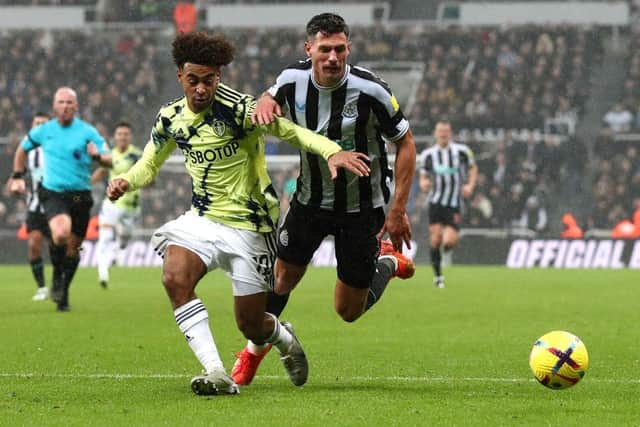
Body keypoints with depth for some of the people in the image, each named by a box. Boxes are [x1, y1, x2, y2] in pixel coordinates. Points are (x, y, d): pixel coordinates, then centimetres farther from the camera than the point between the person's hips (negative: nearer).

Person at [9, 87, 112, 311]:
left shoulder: (87, 132, -2)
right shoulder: (43, 131, 4)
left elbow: (109, 160, -10)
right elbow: (22, 149, 23)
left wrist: (97, 156, -31)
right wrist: (18, 176, 18)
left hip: (80, 196, 1)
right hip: (53, 193, -1)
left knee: (72, 249, 7)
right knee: (61, 233, -29)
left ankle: (63, 293, 28)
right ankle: (57, 276, -2)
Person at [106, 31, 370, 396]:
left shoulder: (238, 109, -18)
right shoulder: (170, 118, 0)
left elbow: (290, 130, -22)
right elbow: (150, 165, 15)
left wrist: (331, 151, -40)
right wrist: (126, 182, -7)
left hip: (249, 225, -4)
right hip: (202, 218, 4)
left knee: (251, 325, 1)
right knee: (175, 277, -27)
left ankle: (282, 336, 42)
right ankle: (216, 374, -24)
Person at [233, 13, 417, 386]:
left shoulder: (370, 90, -25)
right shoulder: (293, 80, -13)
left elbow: (405, 142, -13)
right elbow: (273, 95, 13)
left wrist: (399, 210, -16)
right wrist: (266, 102, -14)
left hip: (361, 208, -3)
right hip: (310, 198, 3)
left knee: (349, 311, 2)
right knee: (283, 276, 7)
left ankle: (389, 263, 32)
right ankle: (255, 350, 33)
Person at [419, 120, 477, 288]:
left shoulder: (461, 151, 1)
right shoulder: (428, 154, 4)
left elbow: (473, 168, 14)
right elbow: (423, 178, 11)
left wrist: (470, 186, -2)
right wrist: (424, 184, -13)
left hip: (454, 204, -1)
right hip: (436, 201, 1)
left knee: (449, 241, -14)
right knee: (435, 239, -10)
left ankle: (447, 247, 25)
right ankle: (438, 276, 4)